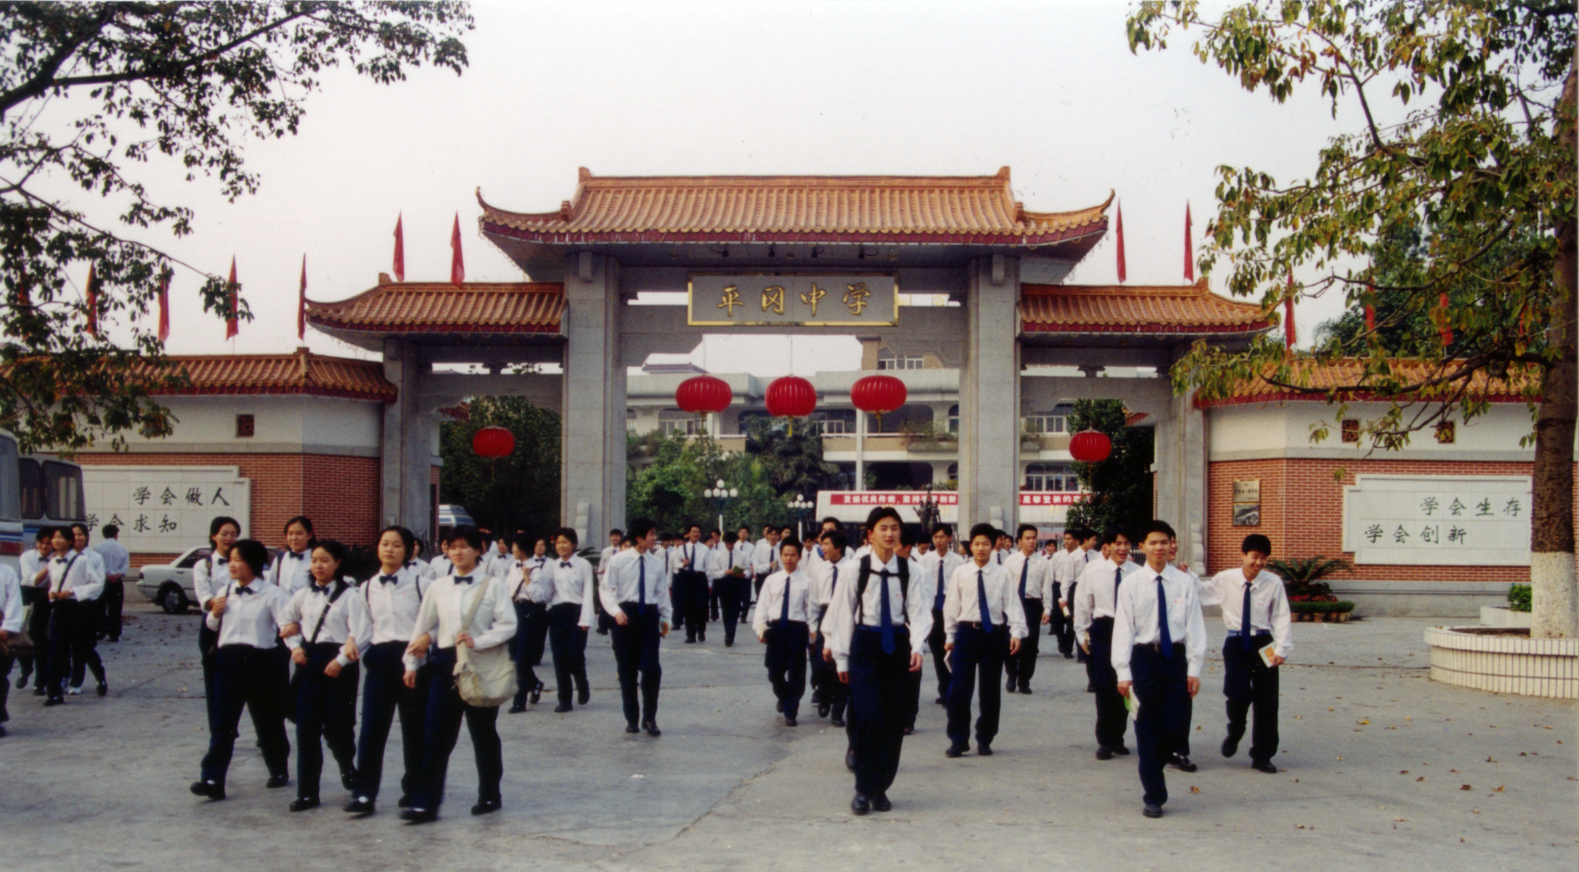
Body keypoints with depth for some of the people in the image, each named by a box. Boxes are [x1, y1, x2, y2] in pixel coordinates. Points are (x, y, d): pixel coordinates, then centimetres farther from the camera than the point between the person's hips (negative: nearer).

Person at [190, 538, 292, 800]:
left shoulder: (271, 594, -5)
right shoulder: (224, 592, 10)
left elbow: (287, 624, -13)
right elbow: (212, 626, 22)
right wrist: (214, 613, 1)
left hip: (258, 660, -3)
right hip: (228, 659, 3)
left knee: (267, 720, 9)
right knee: (222, 722, -2)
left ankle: (279, 771, 27)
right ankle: (213, 779, -4)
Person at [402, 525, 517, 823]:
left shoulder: (493, 586, -2)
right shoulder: (438, 588, 9)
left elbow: (508, 625, -9)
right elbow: (422, 627, 15)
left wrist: (477, 641, -19)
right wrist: (412, 661, 12)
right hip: (445, 662, 3)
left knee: (484, 734, 9)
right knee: (435, 735, -1)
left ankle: (489, 796, 24)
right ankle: (426, 803, 2)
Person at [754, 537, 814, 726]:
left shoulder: (806, 582, -2)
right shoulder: (771, 580, 4)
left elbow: (810, 608, -2)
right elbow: (762, 605, 3)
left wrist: (812, 632, -5)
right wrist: (760, 628, -6)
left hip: (797, 628, -2)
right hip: (776, 627, 2)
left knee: (796, 672, 4)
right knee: (774, 671, 8)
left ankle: (790, 711, 18)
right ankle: (783, 698, 39)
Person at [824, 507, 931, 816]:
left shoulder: (911, 571, -1)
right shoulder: (856, 569, -3)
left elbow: (919, 612, -5)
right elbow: (843, 613, 1)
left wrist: (917, 647, -21)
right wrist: (842, 657, 1)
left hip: (898, 646, 2)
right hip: (865, 645, -2)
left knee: (894, 721, 4)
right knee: (868, 717, -11)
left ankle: (880, 788, 18)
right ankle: (863, 788, 4)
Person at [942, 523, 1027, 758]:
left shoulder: (1003, 575, 0)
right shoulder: (960, 573, 3)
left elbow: (1013, 605, -5)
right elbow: (951, 606, 6)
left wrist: (1016, 633, -17)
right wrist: (950, 636, 5)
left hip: (994, 634, 0)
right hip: (966, 632, 0)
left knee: (990, 690, 8)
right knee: (959, 688, -3)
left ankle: (985, 740, 21)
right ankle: (958, 740, 9)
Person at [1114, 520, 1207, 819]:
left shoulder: (1184, 583, 2)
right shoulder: (1131, 584, -1)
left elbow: (1194, 626, 2)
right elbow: (1123, 629, -2)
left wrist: (1194, 668, -3)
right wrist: (1123, 672, -7)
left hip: (1176, 657, 1)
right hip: (1144, 657, -1)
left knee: (1177, 726, 0)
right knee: (1147, 730, 3)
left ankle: (1153, 765, 32)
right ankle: (1154, 796, 14)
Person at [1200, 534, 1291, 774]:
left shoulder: (1273, 583, -6)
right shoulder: (1225, 579, -2)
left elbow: (1281, 617, -5)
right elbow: (1200, 593, 14)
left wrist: (1281, 648, -11)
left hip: (1263, 643, 0)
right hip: (1236, 643, 0)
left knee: (1266, 701, 4)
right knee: (1238, 694, -14)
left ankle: (1262, 756, 19)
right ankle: (1234, 733, 20)